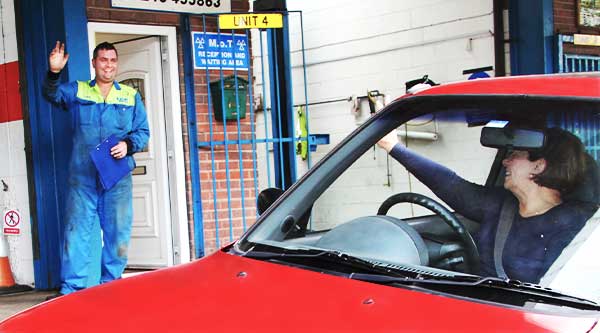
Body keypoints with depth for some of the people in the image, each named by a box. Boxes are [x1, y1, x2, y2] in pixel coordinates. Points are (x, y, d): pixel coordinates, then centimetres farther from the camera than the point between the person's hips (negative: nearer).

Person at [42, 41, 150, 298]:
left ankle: (110, 285, 14)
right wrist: (54, 73, -25)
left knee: (118, 233, 4)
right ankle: (71, 288, -2)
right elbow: (52, 94, -5)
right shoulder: (77, 91, 12)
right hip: (82, 175, -1)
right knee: (76, 230, -5)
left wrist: (128, 145, -9)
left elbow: (143, 131, 12)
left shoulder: (131, 96, 14)